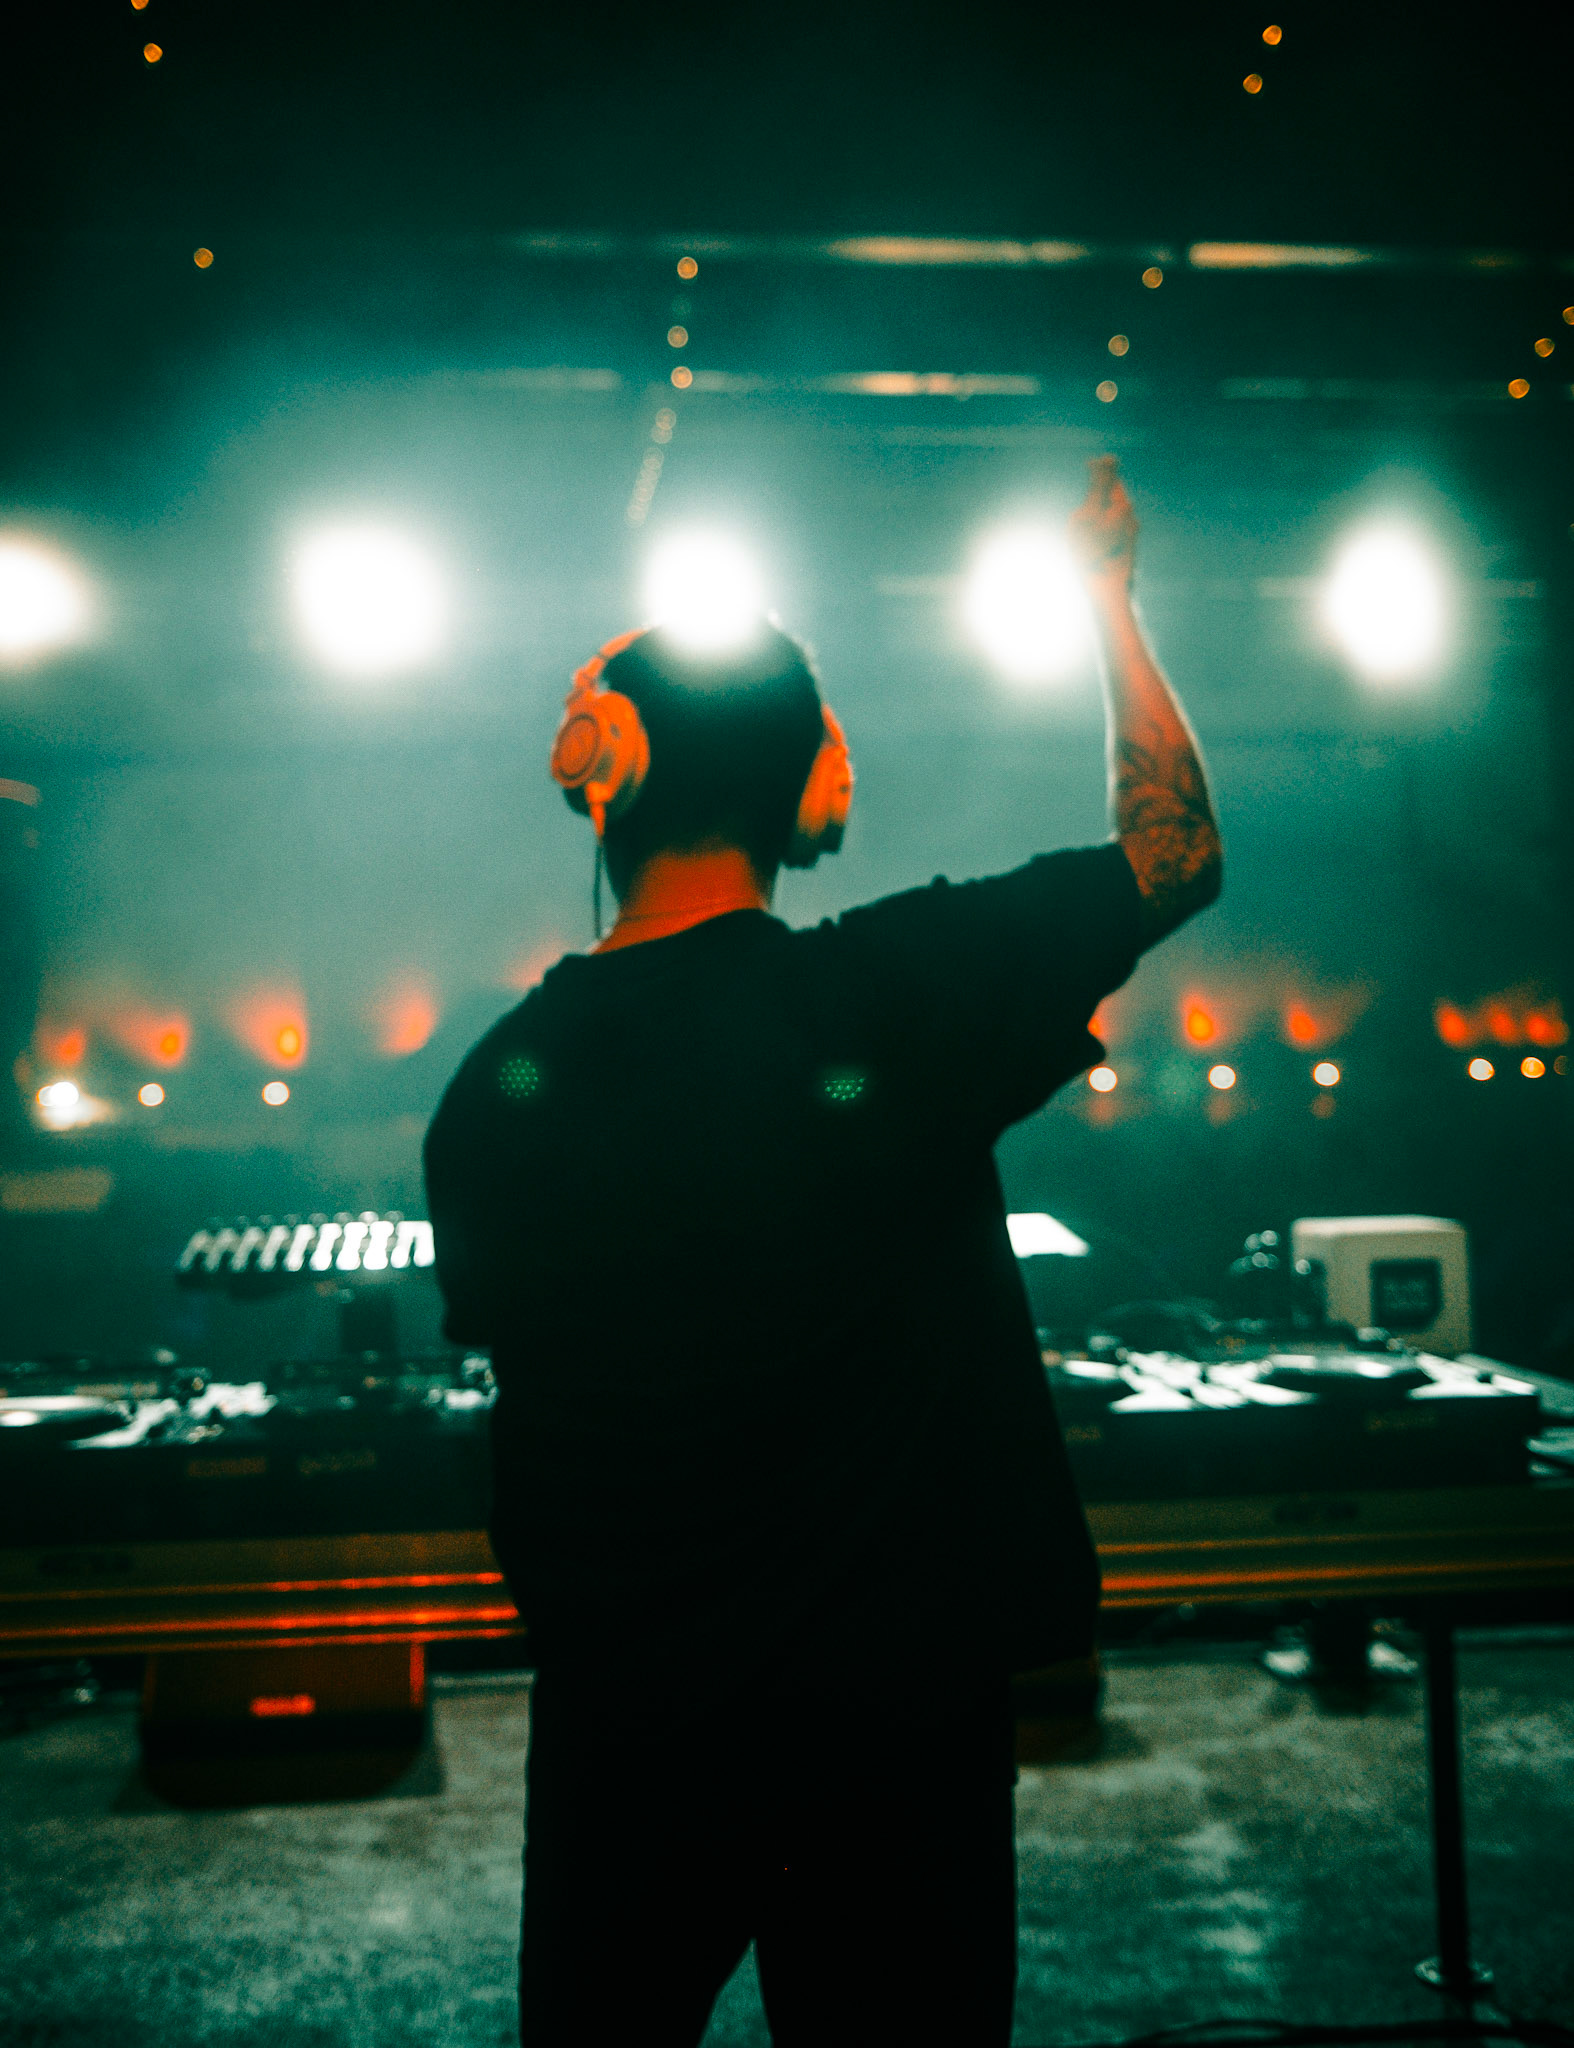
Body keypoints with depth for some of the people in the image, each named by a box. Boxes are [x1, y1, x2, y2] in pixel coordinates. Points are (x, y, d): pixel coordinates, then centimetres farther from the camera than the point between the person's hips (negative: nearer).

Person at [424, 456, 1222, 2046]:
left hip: (620, 1733, 3)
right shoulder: (890, 994, -18)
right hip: (897, 1720, -2)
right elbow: (1176, 843, -4)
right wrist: (1108, 595, 10)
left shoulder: (491, 1091, -8)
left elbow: (497, 1339, 6)